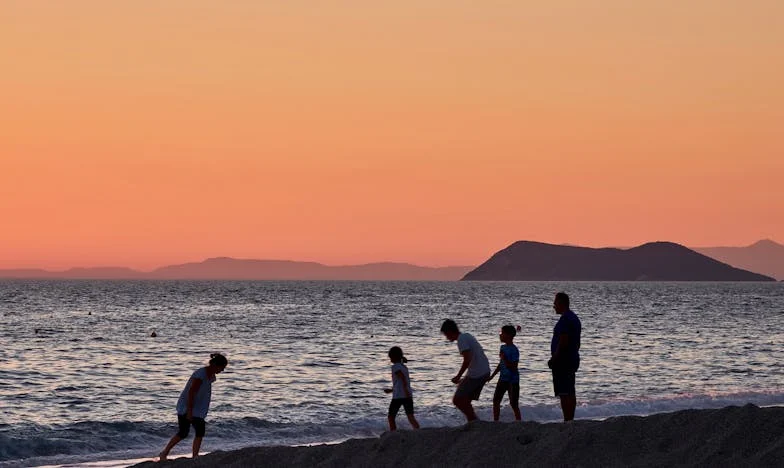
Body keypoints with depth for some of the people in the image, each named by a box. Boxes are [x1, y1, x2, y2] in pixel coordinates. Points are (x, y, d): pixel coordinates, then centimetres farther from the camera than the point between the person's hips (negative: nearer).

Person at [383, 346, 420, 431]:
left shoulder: (395, 367, -4)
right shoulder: (404, 367, 20)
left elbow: (403, 378, -20)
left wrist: (405, 391, -30)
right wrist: (391, 390, 41)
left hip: (398, 396, -6)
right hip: (408, 396, 6)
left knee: (391, 417, 10)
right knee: (411, 417, -5)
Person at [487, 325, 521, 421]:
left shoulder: (514, 350, -17)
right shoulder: (503, 347, 8)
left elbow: (513, 367, -21)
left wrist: (504, 359, -26)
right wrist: (492, 375, 22)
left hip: (512, 380, -8)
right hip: (503, 379, 8)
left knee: (514, 404, -4)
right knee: (496, 400, 8)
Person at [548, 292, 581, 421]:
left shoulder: (565, 319, -16)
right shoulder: (574, 318, 18)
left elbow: (563, 341, -23)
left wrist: (554, 359, -19)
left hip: (563, 361, -11)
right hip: (573, 359, 11)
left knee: (564, 394, -12)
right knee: (570, 393, 13)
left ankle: (567, 421, -15)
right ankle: (571, 420, 16)